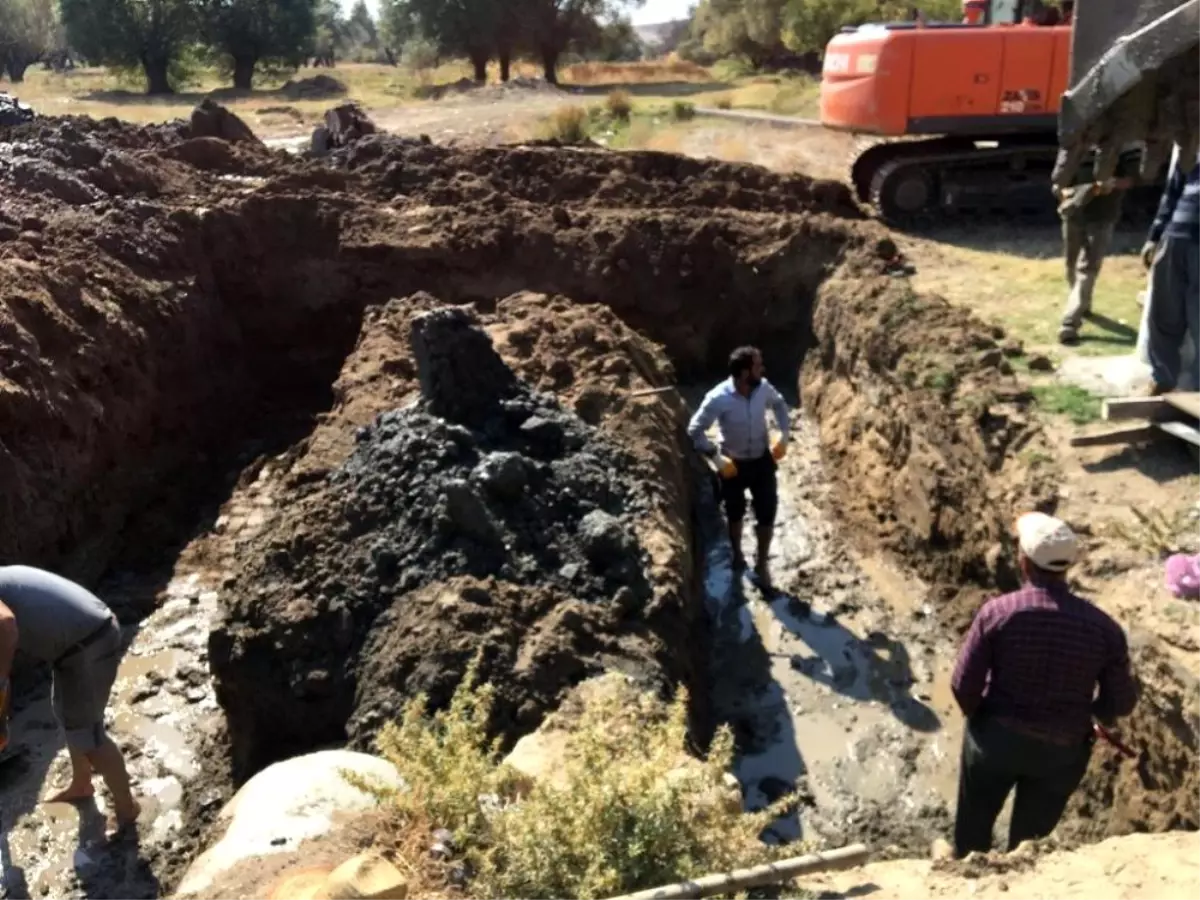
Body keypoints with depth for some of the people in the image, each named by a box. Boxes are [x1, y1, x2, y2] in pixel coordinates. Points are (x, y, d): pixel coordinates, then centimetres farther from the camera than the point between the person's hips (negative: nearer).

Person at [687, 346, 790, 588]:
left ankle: (761, 565, 29)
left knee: (767, 515, 7)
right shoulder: (718, 398, -28)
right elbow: (695, 431, -19)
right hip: (733, 464, -3)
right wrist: (717, 459, -21)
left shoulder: (763, 388, -14)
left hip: (762, 460, 3)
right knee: (735, 515, 18)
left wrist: (784, 435, -1)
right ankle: (737, 554, 47)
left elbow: (779, 404, 9)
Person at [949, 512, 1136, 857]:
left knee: (973, 826, 25)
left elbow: (963, 686, -16)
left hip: (996, 737, -1)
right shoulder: (1102, 626, -16)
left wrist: (981, 719, 5)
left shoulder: (997, 612, -21)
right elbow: (1122, 702, -7)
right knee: (1030, 838, 23)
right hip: (1062, 751, 1)